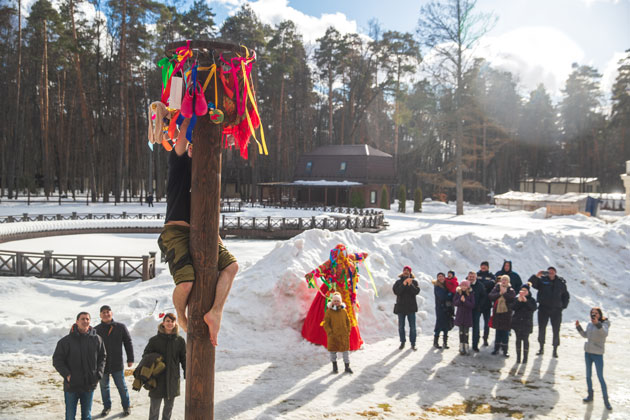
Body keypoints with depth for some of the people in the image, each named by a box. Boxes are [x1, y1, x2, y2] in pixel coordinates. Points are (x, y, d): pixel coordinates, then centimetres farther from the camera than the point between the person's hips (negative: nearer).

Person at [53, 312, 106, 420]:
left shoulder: (96, 339, 1)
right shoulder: (66, 341, -8)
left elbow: (102, 357, 11)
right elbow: (57, 360, -3)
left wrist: (99, 373, 0)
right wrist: (66, 374, -13)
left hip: (89, 384, 2)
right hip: (71, 385, -2)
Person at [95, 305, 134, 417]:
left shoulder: (121, 327, -3)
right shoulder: (96, 330, -1)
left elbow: (128, 343, 3)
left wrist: (130, 359, 0)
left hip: (117, 364, -1)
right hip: (102, 364, 1)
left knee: (122, 387, 8)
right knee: (104, 387, 14)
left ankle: (126, 406, 24)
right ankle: (107, 406, 32)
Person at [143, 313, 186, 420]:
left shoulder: (180, 341, 0)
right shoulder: (154, 340, -4)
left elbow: (184, 359, 5)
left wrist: (187, 375, 2)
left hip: (173, 379, 2)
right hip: (157, 379, -2)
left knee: (169, 406, 15)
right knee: (154, 408, 4)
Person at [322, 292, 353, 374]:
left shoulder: (344, 311, 1)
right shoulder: (329, 311, -7)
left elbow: (348, 322, 10)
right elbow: (326, 324, -5)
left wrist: (348, 332, 2)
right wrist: (330, 333, -13)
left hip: (343, 335, 2)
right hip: (333, 336, -2)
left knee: (346, 350, 4)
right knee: (333, 350, 9)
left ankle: (347, 367, 13)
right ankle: (334, 366, 25)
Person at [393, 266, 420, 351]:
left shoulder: (414, 281, 4)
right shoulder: (398, 282, 5)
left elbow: (416, 291, -11)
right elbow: (396, 292, -11)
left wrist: (410, 285, -25)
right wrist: (403, 284, -22)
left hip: (411, 307, -1)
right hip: (400, 306, 1)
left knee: (412, 326, -1)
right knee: (401, 326, 6)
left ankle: (413, 344, 6)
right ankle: (402, 343, 17)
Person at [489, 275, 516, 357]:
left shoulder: (511, 290, 0)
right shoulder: (496, 288, 5)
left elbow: (512, 298, -17)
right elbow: (491, 296, -8)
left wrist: (504, 293, -16)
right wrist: (499, 293, -18)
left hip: (506, 313, -2)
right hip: (497, 313, 2)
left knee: (505, 332, 2)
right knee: (498, 332, 9)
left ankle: (505, 350, 10)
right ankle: (496, 349, 18)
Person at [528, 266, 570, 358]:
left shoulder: (561, 282, 6)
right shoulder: (542, 280, 1)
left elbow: (566, 295, 14)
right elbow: (531, 283, -10)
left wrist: (563, 306, 4)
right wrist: (536, 276, -25)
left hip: (556, 310, 0)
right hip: (543, 309, 0)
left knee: (556, 330, 3)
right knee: (541, 328, 5)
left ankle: (555, 349, 14)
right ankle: (541, 347, 19)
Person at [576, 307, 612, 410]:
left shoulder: (604, 324, -13)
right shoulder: (590, 325, 3)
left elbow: (605, 333, -36)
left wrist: (597, 323, -49)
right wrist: (578, 327, 6)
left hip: (598, 354, -6)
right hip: (588, 352, 6)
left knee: (600, 377, -2)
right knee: (588, 375, 15)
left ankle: (606, 400, 11)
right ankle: (590, 395, 30)